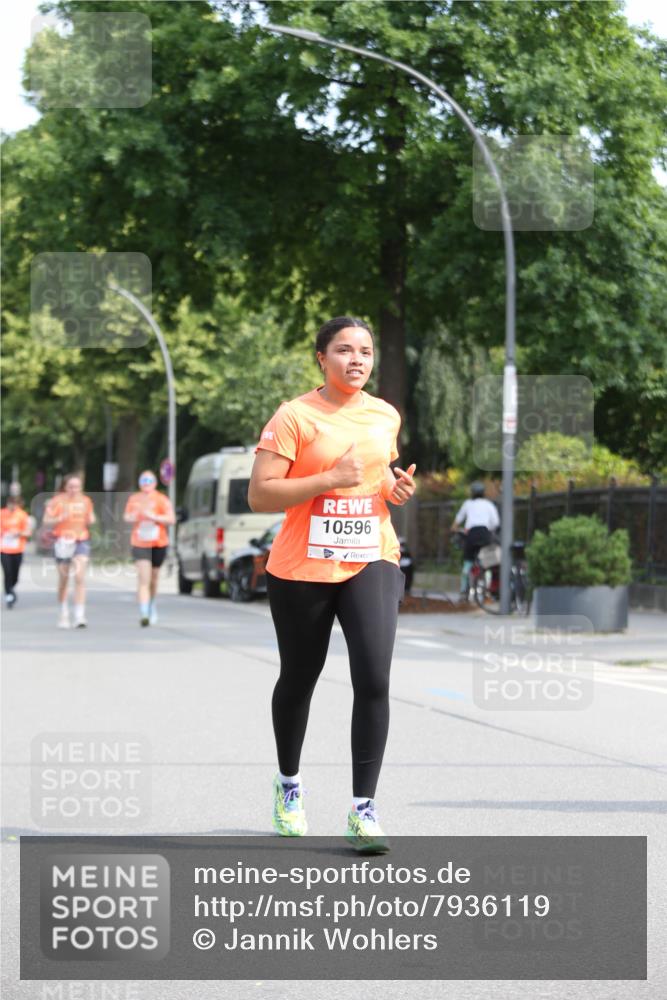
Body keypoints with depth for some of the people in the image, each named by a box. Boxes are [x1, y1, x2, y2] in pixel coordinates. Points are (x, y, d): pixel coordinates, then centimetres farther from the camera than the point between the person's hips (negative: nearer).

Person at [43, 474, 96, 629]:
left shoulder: (86, 501, 6)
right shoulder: (57, 501, -4)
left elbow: (91, 520, 18)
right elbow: (46, 522, -5)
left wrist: (90, 520, -5)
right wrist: (60, 519, -22)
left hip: (81, 541, 1)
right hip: (63, 542, -1)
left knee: (80, 577, -13)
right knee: (63, 579, 8)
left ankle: (79, 616, -15)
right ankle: (64, 615, 25)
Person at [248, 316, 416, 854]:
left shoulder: (386, 416, 9)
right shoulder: (294, 416, -8)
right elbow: (259, 493, -14)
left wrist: (398, 486, 5)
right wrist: (330, 478, -21)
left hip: (371, 562, 3)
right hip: (302, 569, -3)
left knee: (374, 680, -14)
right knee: (298, 680, 13)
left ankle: (364, 808, -9)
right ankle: (288, 782, 39)